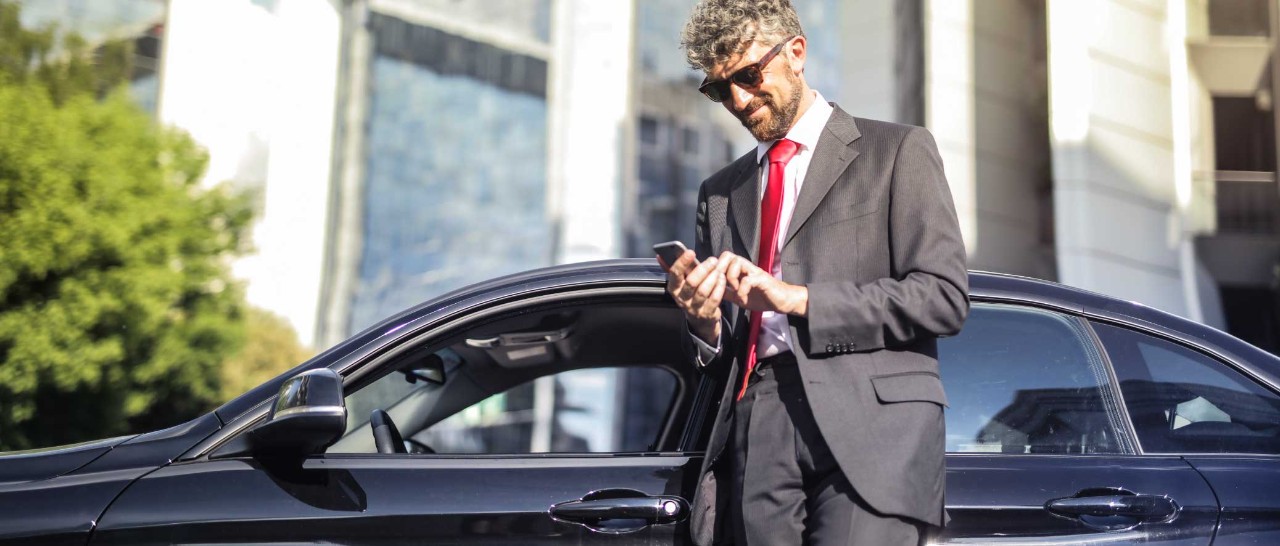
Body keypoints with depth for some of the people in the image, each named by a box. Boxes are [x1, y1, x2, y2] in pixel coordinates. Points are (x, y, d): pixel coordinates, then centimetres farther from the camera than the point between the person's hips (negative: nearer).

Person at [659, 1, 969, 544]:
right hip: (756, 432, 4)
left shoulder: (897, 151, 9)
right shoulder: (721, 192, 22)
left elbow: (944, 295, -3)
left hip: (869, 423, -4)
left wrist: (800, 299, -10)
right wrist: (702, 321, -1)